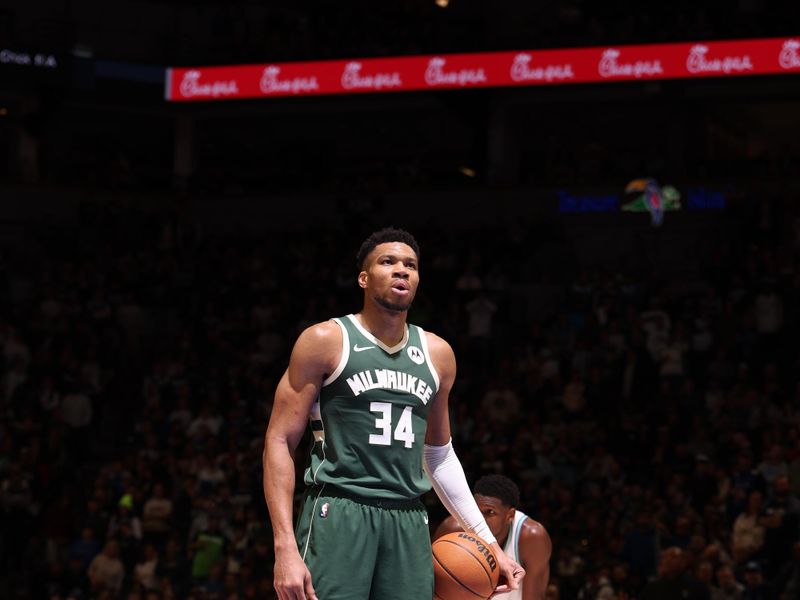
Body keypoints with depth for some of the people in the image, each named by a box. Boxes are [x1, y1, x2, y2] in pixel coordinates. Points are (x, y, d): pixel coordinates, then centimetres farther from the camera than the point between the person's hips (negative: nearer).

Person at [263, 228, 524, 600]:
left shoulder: (437, 354, 14)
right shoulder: (326, 341, 0)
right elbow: (280, 441, -3)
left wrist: (487, 541, 20)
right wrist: (285, 548, -14)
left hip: (409, 525, 5)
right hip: (337, 514, -5)